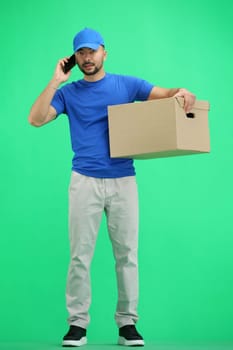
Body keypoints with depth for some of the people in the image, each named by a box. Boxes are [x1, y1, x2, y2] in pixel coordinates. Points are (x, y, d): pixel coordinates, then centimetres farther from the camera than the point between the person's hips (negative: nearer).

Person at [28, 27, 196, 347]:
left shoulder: (126, 84, 10)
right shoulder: (68, 92, 10)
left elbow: (165, 94, 3)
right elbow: (36, 119, -2)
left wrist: (183, 92, -20)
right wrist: (55, 82, -6)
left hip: (123, 180, 0)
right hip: (84, 181, 0)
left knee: (127, 253, 2)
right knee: (80, 255, -2)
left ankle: (127, 323, 8)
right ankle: (77, 324, 4)